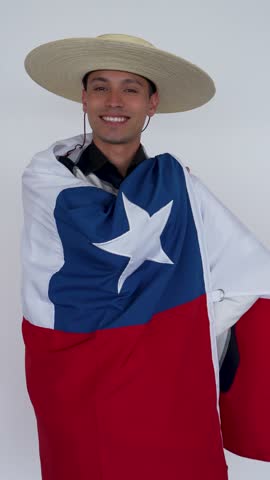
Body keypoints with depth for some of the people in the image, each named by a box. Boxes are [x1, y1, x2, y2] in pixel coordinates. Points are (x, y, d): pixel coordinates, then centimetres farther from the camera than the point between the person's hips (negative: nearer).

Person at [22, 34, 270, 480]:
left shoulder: (177, 184, -3)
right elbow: (114, 238, -23)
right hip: (75, 389, -1)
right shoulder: (47, 175, -9)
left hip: (168, 384, 2)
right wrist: (161, 183, -11)